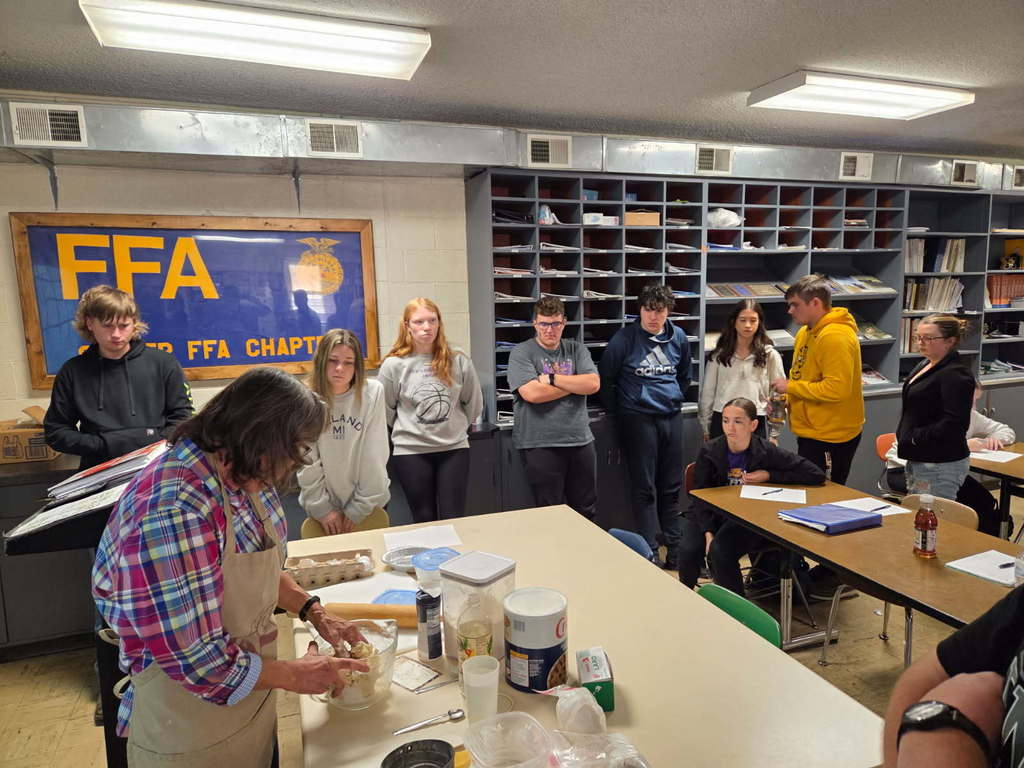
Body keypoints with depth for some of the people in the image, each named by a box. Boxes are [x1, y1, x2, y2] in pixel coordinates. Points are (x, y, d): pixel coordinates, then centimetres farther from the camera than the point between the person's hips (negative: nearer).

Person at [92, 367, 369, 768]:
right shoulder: (171, 514, -34)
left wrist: (315, 613, 0)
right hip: (192, 735, -7)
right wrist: (295, 675, -15)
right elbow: (198, 661, -28)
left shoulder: (239, 474, -8)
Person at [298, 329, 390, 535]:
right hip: (324, 505, 1)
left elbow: (374, 457, -12)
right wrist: (320, 507, -9)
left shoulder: (372, 393, -14)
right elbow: (306, 462, -8)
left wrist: (360, 507, -11)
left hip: (368, 504, 0)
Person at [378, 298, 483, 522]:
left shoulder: (458, 360, -3)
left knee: (454, 518, 4)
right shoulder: (394, 365, -7)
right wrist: (406, 429, 11)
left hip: (455, 448, 1)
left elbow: (474, 403, 9)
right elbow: (384, 409, 4)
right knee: (425, 519, 9)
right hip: (411, 451, -1)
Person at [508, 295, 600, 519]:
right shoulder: (521, 353, -4)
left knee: (587, 510, 15)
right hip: (540, 444, -4)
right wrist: (575, 384, -7)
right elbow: (532, 393, -18)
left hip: (580, 441, 4)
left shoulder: (577, 350, 9)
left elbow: (593, 384, -6)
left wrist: (552, 379, -13)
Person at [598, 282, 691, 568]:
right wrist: (619, 412, -1)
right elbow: (605, 378, -4)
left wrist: (676, 400, 14)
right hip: (638, 419, -5)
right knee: (644, 489, 1)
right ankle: (650, 553, 11)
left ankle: (675, 551, 24)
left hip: (672, 417, 5)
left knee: (671, 487, 12)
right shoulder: (625, 339, -9)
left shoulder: (678, 337, 7)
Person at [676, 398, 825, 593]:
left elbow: (817, 475, -12)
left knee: (720, 550, -30)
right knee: (689, 549, -24)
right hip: (709, 514, 2)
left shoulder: (766, 451, -11)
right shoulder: (709, 451, -8)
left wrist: (769, 475, -15)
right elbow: (699, 496, -5)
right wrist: (708, 533, -18)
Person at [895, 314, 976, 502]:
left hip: (941, 466, -10)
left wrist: (917, 437, -17)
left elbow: (954, 424, -25)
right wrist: (903, 435, 11)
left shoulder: (956, 375, -17)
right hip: (917, 459, 10)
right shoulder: (924, 365, 12)